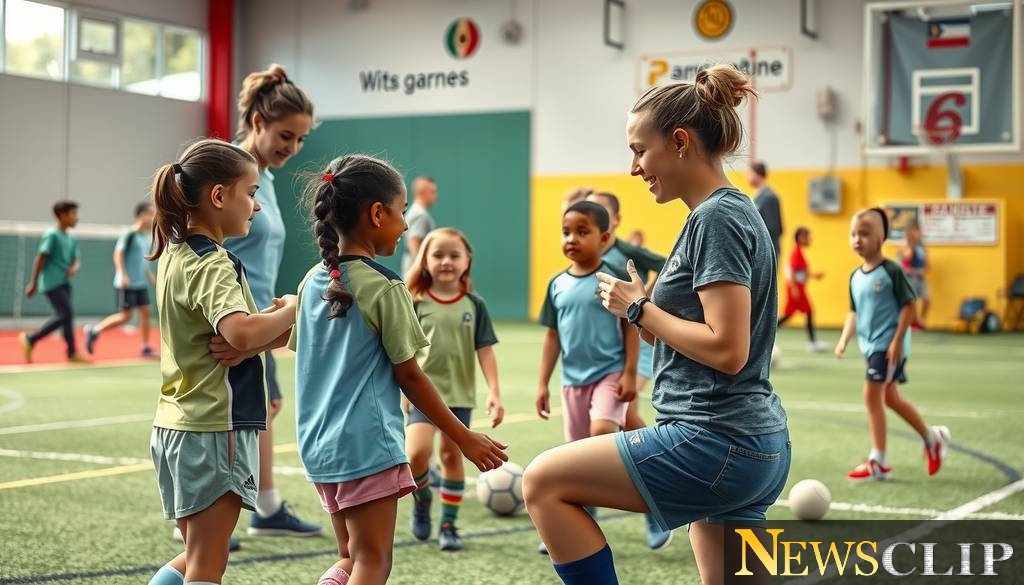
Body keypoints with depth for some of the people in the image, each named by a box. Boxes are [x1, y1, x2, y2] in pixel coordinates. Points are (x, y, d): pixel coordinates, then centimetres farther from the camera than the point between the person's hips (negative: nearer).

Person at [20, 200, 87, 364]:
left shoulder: (71, 239, 14)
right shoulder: (52, 236, -9)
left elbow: (76, 260, 13)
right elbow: (40, 259, -9)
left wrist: (74, 268, -12)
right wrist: (33, 283, -9)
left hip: (64, 283, 8)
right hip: (51, 283, -8)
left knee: (64, 316, 6)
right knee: (67, 314, -13)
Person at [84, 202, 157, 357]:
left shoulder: (148, 236, 11)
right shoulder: (130, 235, -14)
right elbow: (118, 254, -17)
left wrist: (150, 275, 19)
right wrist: (122, 275, -26)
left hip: (141, 284, 8)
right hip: (126, 284, -8)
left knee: (145, 312, 3)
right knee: (125, 316, -7)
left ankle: (145, 348, 9)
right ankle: (94, 331, 8)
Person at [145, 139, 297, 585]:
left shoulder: (175, 255, 11)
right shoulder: (212, 264, -16)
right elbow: (241, 336, -34)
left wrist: (274, 320, -3)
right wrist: (291, 310, -18)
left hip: (177, 423, 9)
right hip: (214, 428, -9)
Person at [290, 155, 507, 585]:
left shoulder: (312, 284, 7)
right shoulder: (384, 288, -12)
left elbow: (304, 359, 13)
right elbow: (409, 376, -10)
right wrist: (465, 438, -2)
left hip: (320, 445, 7)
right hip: (368, 444, -7)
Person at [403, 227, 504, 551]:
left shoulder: (474, 305, 1)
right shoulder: (416, 304, -3)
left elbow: (485, 351, 0)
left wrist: (494, 392, -7)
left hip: (459, 394, 2)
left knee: (452, 454, 6)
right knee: (416, 453, -17)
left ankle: (449, 524, 20)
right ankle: (422, 500, 14)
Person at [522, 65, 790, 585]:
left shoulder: (717, 219, -14)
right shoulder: (731, 212, 16)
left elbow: (728, 350, -22)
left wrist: (640, 309, -12)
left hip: (714, 445, -10)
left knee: (543, 482, -4)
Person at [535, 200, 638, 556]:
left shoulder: (614, 279, -6)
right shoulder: (558, 285, 6)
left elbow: (630, 327, -5)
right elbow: (553, 336, 11)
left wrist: (630, 374, -12)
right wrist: (543, 384, 9)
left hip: (609, 374, -5)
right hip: (573, 380, 5)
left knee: (602, 433, -28)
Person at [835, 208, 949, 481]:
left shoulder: (891, 271, -13)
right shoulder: (855, 277, 8)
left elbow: (908, 305, -13)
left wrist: (897, 341, -17)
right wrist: (844, 339, 4)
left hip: (888, 345, -8)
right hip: (871, 344, 8)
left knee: (872, 396, -12)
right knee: (890, 398, 15)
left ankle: (878, 462, -4)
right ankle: (932, 437, 34)